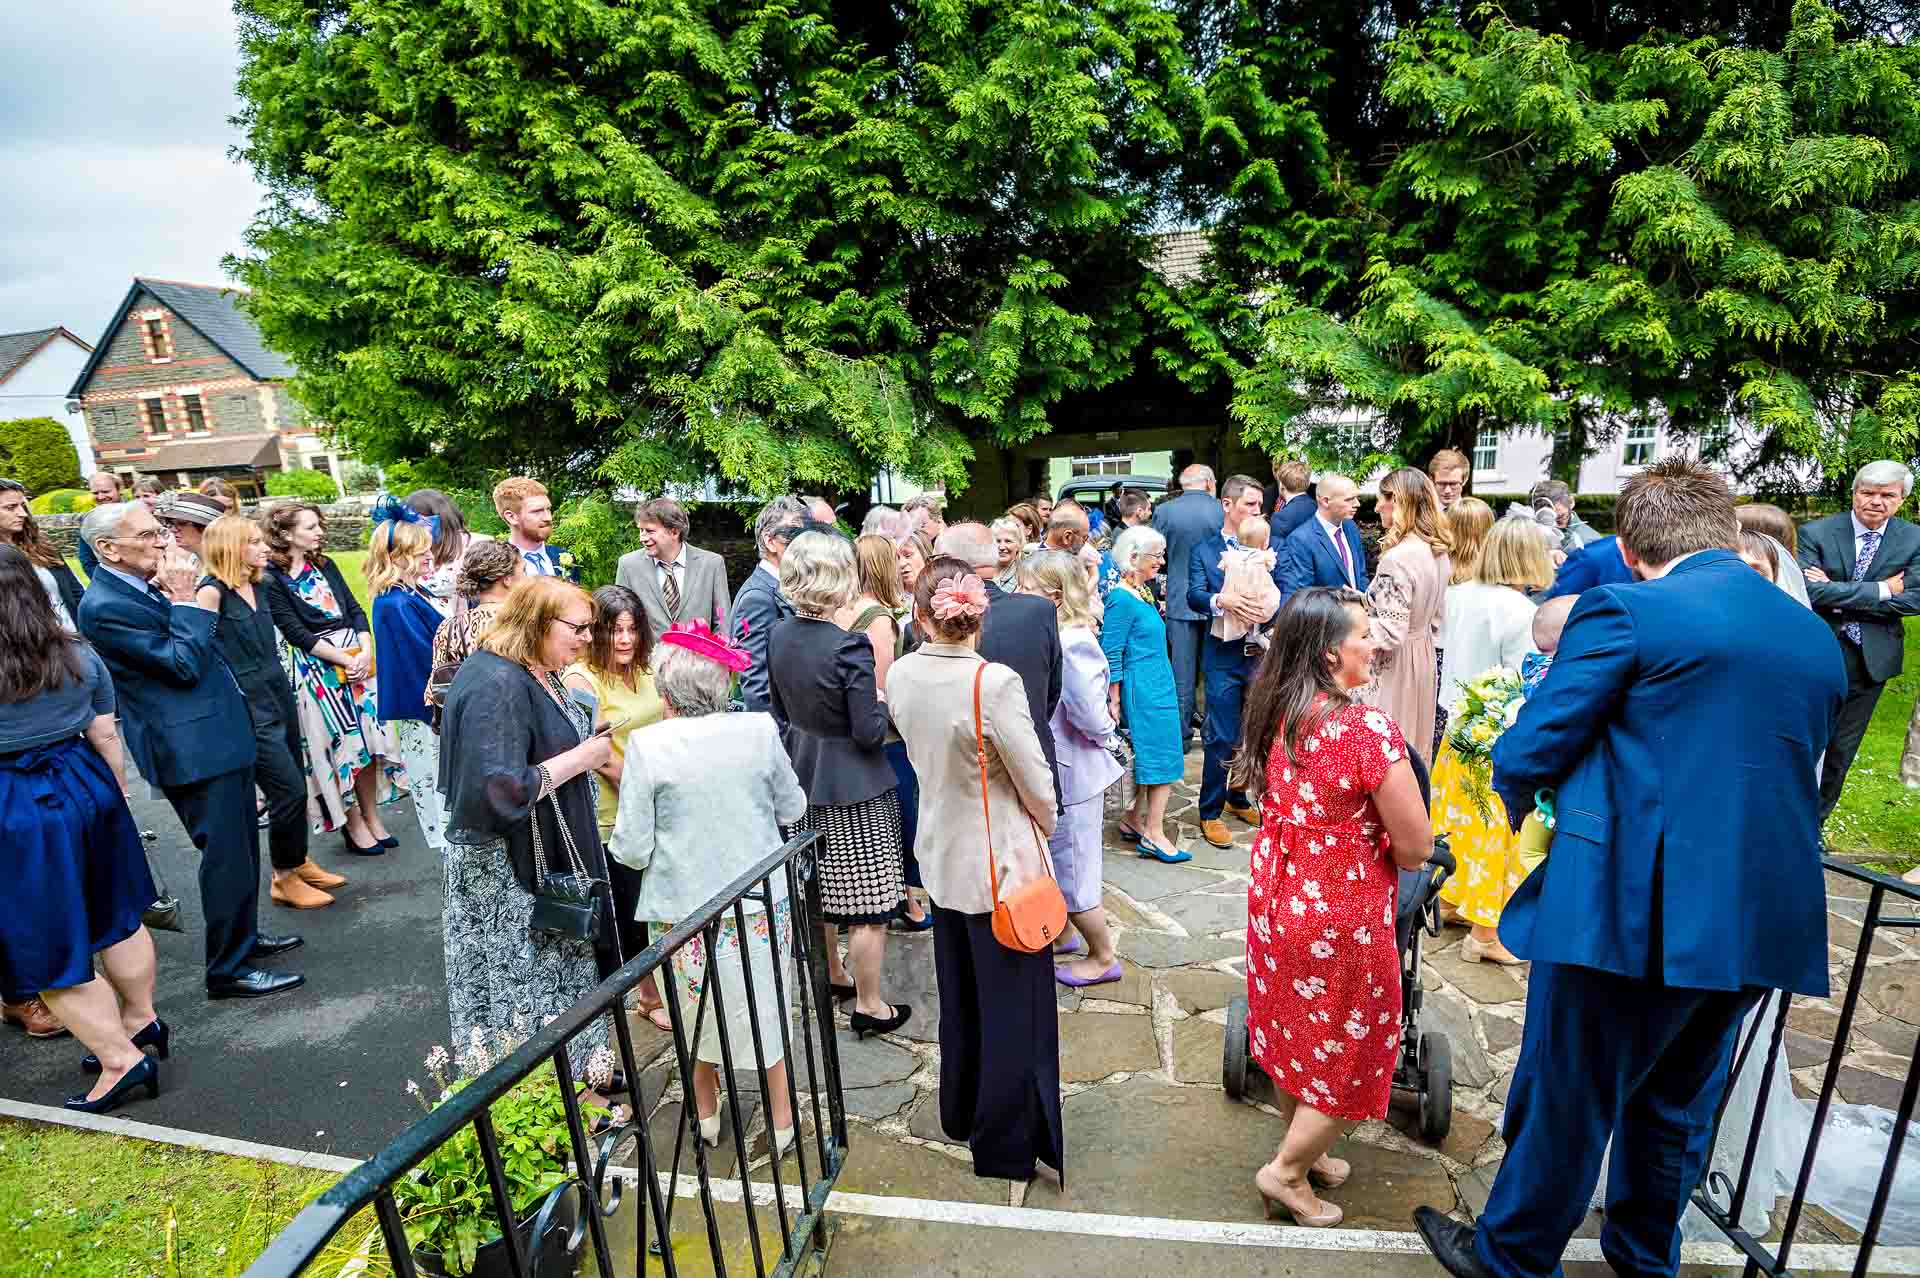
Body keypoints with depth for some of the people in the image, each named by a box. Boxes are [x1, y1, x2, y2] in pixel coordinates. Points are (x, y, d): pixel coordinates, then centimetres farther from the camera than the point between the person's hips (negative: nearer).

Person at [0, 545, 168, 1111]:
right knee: (115, 912, 20)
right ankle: (141, 1020, 33)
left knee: (47, 943, 7)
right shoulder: (79, 655, -2)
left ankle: (121, 1060, 13)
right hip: (84, 786, 6)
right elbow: (105, 736, 5)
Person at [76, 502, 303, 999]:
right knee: (226, 856, -1)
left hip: (220, 736, 9)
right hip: (193, 748, -9)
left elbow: (199, 649, 18)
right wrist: (184, 597, -18)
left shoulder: (147, 584, 9)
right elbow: (185, 665, -21)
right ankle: (228, 970, 12)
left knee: (240, 847, 20)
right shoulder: (105, 606, -18)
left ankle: (243, 935, 37)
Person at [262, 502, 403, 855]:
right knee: (339, 744, 0)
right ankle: (353, 825, 13)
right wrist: (344, 660, -15)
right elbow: (297, 633, -12)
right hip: (318, 668, -5)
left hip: (357, 659, 5)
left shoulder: (325, 565, 10)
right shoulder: (272, 581, -8)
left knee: (368, 739, 6)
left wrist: (365, 651, -7)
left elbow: (355, 610, 7)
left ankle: (371, 817, 18)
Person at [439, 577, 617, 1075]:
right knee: (521, 986, 6)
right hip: (507, 870, -9)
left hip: (549, 855, 10)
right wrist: (582, 757, -21)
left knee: (560, 972, 20)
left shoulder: (539, 673, 6)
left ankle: (575, 1072, 36)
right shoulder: (495, 685, -24)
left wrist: (592, 747, 4)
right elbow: (504, 790, -29)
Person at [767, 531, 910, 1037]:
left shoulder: (778, 636, -2)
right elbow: (869, 733, -21)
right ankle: (868, 1005, 20)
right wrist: (881, 702, -3)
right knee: (868, 902, 7)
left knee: (820, 886, 24)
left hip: (804, 777, 8)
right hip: (854, 787, -8)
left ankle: (831, 975, 43)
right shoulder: (850, 647, -24)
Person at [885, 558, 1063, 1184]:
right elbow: (1035, 780, -18)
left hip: (941, 857, 7)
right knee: (1011, 1009, 12)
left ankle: (961, 1114, 45)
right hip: (1002, 862, -6)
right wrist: (1045, 826, 2)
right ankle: (1006, 1145, 28)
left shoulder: (900, 675, -8)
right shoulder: (995, 682, -27)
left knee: (959, 997, 25)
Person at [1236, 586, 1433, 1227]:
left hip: (1275, 900, 7)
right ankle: (1286, 1171, 27)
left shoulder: (1275, 715, -4)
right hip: (1340, 916, -7)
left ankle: (1302, 1147, 45)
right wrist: (1390, 850, 3)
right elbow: (1416, 847, -18)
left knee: (1292, 1030, 24)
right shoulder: (1369, 729, -25)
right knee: (1350, 1053, 16)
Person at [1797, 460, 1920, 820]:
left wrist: (1838, 594, -18)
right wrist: (1881, 590, -20)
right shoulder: (1816, 533, -8)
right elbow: (1811, 591, -20)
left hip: (1872, 660, 3)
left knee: (1840, 751, 13)